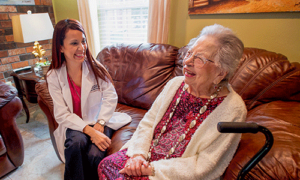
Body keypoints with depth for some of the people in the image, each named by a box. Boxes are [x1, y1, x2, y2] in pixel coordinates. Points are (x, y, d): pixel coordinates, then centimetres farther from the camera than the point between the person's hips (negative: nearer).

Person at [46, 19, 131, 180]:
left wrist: (100, 124, -17)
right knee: (77, 141, -32)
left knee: (95, 154, -25)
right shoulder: (53, 76, -6)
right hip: (74, 125, 1)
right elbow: (62, 115, -11)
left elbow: (111, 97, -6)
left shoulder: (95, 67, -6)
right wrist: (90, 131, -24)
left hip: (99, 120, 0)